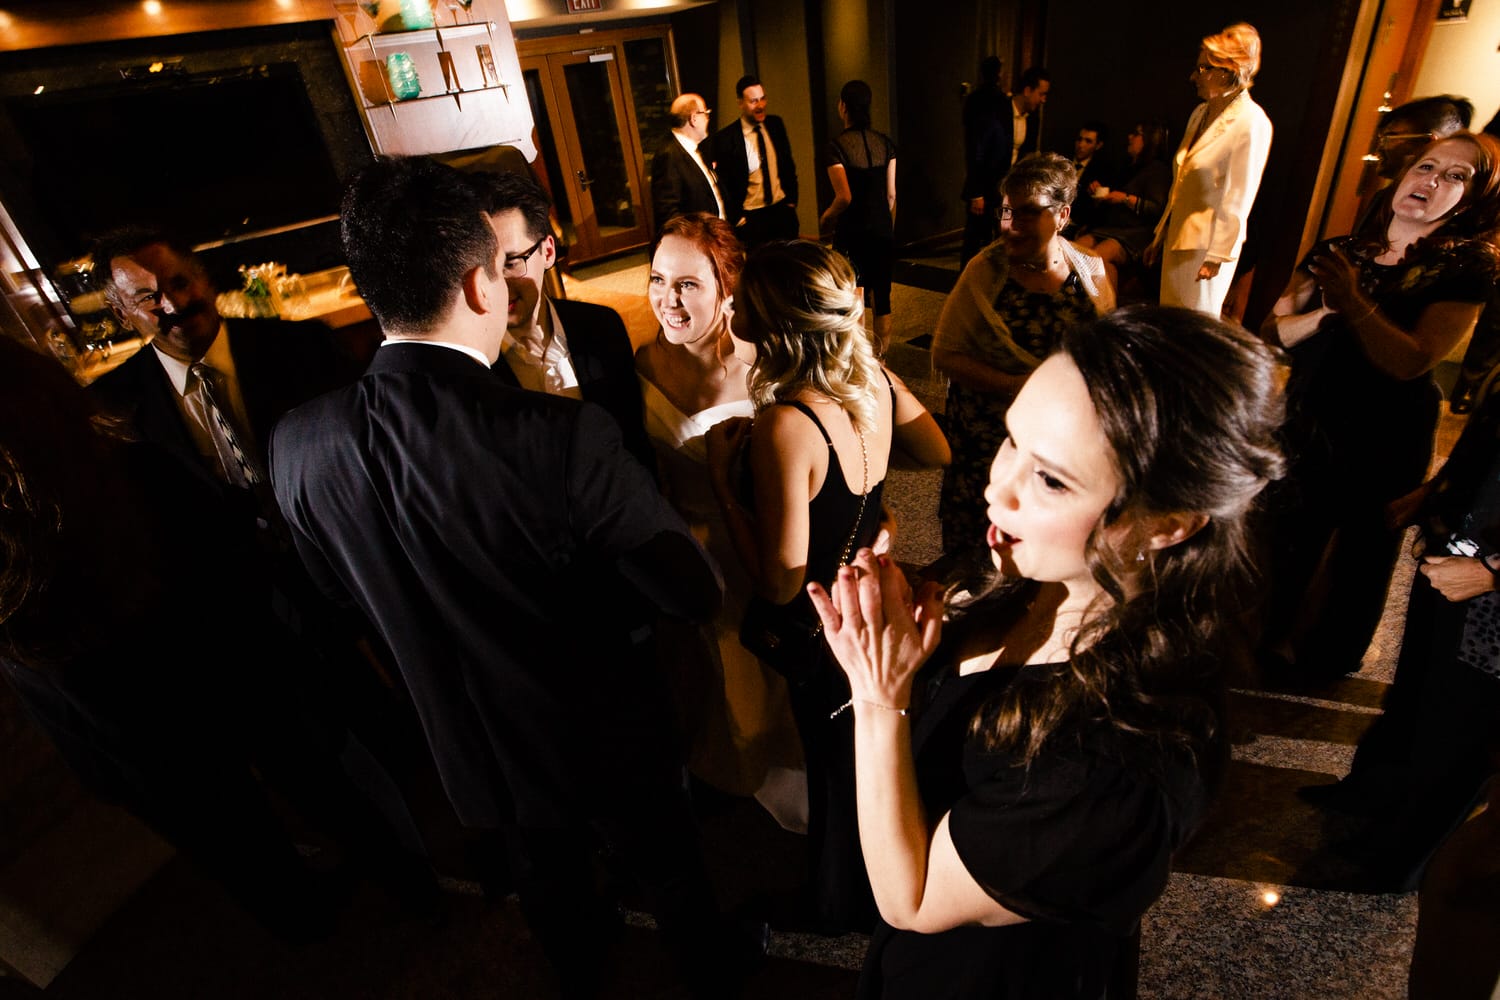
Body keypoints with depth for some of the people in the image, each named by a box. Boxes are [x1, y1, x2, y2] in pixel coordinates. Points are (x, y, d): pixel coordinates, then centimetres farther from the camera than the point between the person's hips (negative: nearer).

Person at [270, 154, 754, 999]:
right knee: (671, 875, 28)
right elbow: (698, 595, -26)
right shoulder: (564, 436, -36)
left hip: (477, 748, 5)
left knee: (551, 879, 34)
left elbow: (344, 591, 0)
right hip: (610, 741, -4)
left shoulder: (297, 445, -18)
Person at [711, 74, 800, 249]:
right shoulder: (725, 138, -10)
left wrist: (792, 200, 9)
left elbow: (788, 164, 15)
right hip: (750, 217, -4)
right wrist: (736, 218, -7)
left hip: (782, 210, 4)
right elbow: (722, 184, -5)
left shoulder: (776, 124, 5)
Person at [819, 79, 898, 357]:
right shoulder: (885, 142, 3)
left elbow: (844, 197, -18)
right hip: (882, 230, 4)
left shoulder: (837, 146, -12)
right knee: (882, 298, 10)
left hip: (852, 233, -4)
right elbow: (891, 194, 5)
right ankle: (880, 359, 19)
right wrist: (888, 228, 18)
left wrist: (825, 218, 1)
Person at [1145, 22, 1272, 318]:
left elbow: (1238, 198, -16)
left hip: (1207, 245, -7)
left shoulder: (1251, 123, -14)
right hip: (1177, 237, 7)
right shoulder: (1201, 113, 9)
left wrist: (1217, 255, -16)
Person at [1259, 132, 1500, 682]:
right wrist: (1325, 311, -20)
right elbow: (1272, 330, -2)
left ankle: (1327, 663, 35)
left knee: (1361, 563, 13)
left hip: (1386, 450, -3)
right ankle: (1270, 642, 36)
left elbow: (1412, 360, -20)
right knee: (1285, 553, 12)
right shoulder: (1337, 252, 6)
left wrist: (1355, 301, -29)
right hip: (1306, 432, 3)